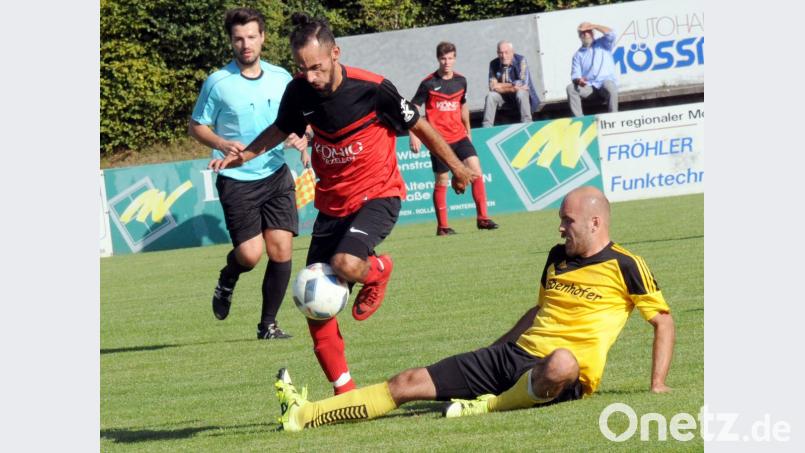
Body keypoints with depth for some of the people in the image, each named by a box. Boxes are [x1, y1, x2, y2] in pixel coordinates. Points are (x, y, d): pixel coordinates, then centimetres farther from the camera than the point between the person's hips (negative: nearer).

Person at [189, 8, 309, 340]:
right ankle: (227, 281, 25)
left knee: (281, 250, -7)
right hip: (237, 180, -3)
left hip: (276, 175, 3)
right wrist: (222, 144, -16)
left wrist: (302, 138, -5)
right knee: (250, 254, -12)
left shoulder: (280, 78, 5)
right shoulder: (218, 83, -6)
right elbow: (196, 126, 2)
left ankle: (268, 325, 8)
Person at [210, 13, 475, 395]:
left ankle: (378, 270, 5)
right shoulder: (299, 92, -8)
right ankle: (344, 391, 11)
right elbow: (281, 129, 15)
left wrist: (456, 167, 7)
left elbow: (419, 127, -4)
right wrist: (243, 155, -2)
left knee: (347, 265, -33)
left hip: (378, 195, -5)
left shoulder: (373, 89, -20)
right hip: (331, 203, 5)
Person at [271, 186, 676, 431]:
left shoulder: (624, 266, -3)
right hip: (514, 353, 7)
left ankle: (492, 406, -23)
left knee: (562, 361, -47)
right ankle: (304, 414, -5)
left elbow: (663, 320, 1)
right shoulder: (557, 258, 17)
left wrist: (657, 384, -7)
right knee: (411, 382, -3)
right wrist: (498, 347, 32)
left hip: (561, 373, -7)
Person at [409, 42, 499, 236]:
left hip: (460, 136, 4)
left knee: (476, 170, -10)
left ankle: (482, 218, -5)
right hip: (439, 139, -4)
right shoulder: (429, 83, -7)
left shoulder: (461, 81, 8)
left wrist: (468, 131, 26)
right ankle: (442, 226, 10)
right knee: (441, 182, 0)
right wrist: (414, 136, -11)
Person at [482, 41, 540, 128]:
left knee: (521, 94, -35)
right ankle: (486, 127, -24)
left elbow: (523, 83, -26)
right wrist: (511, 87, -24)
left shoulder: (520, 60, -18)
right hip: (504, 95, 3)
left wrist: (502, 86, -20)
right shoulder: (494, 64, -8)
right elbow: (492, 86, -13)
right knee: (490, 96, -23)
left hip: (521, 92, -3)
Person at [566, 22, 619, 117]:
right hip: (589, 87, 2)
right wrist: (578, 80, -19)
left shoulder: (602, 44, 14)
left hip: (606, 82, -2)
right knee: (571, 88, -24)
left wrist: (594, 26, -4)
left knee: (610, 86, -37)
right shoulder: (578, 54, 16)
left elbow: (611, 34, -8)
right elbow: (575, 75, 5)